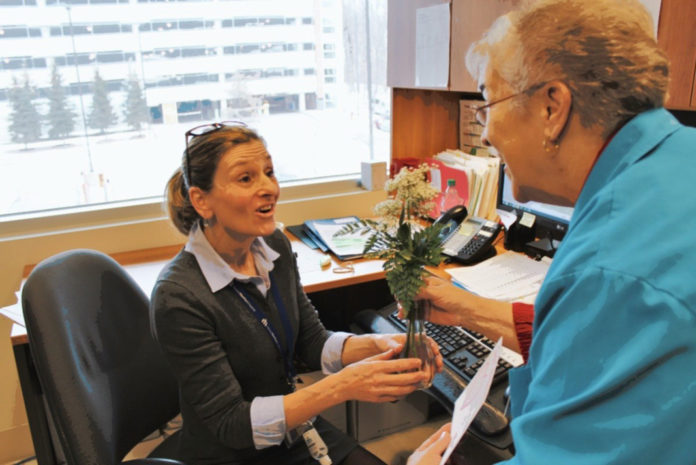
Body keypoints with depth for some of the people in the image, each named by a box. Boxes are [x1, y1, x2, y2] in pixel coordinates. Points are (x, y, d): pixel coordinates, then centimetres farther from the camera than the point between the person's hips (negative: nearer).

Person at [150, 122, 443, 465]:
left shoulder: (275, 246, -6)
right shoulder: (179, 297, -25)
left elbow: (311, 343, 1)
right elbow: (230, 423, -22)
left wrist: (375, 345, -18)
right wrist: (343, 387, -31)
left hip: (294, 428, 5)